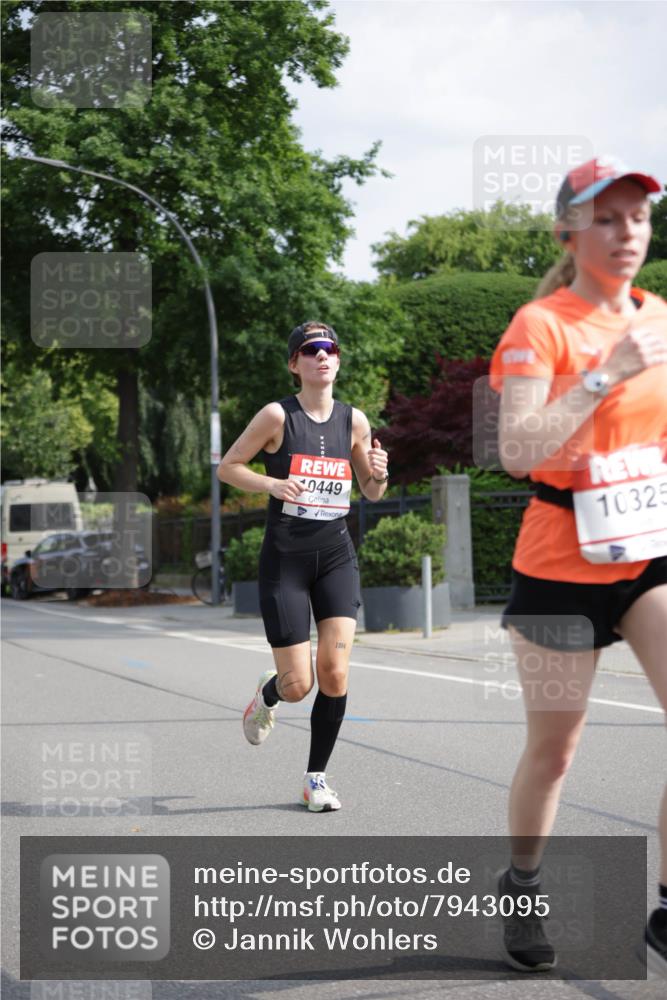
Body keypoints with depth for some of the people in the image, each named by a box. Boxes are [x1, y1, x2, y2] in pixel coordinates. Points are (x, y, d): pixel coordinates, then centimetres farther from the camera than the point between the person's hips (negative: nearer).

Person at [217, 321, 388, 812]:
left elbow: (371, 492, 14)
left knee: (335, 671, -11)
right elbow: (228, 467, -1)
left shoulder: (354, 420, 5)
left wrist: (379, 475, -8)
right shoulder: (277, 415, -6)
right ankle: (267, 694, 34)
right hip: (285, 557, -3)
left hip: (336, 555, 3)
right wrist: (272, 484, -17)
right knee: (298, 685, -4)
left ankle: (317, 777, 7)